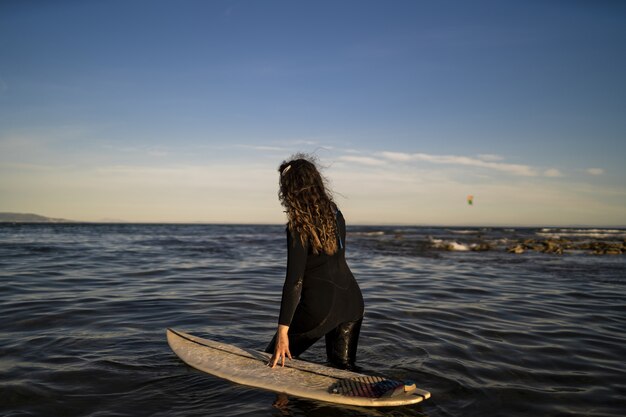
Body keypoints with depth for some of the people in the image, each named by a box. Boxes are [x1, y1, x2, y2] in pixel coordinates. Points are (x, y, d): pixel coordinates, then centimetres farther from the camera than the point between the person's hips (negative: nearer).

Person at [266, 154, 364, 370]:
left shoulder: (299, 226, -16)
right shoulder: (334, 212, 5)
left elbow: (294, 281, -19)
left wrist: (282, 329, -17)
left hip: (321, 306, -7)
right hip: (352, 301, 7)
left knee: (275, 361, 10)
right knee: (343, 367, 20)